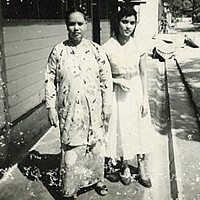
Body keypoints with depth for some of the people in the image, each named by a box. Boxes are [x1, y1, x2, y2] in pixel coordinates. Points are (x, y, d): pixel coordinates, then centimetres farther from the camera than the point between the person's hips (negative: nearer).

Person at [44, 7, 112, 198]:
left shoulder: (96, 50, -1)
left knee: (96, 146, 14)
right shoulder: (58, 51, -3)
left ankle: (97, 179, 38)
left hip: (93, 109, 2)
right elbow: (50, 81, 0)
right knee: (70, 149, 5)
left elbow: (106, 78, 2)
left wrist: (107, 105, 1)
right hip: (69, 111, -1)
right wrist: (51, 107, -3)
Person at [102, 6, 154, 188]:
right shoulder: (107, 48, -10)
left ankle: (142, 169, 27)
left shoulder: (139, 46, -4)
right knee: (121, 129, 8)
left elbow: (143, 74, 1)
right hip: (117, 94, -2)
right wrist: (118, 81, -17)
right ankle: (125, 167, 30)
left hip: (137, 91, 2)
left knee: (140, 128, 9)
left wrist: (145, 99, -1)